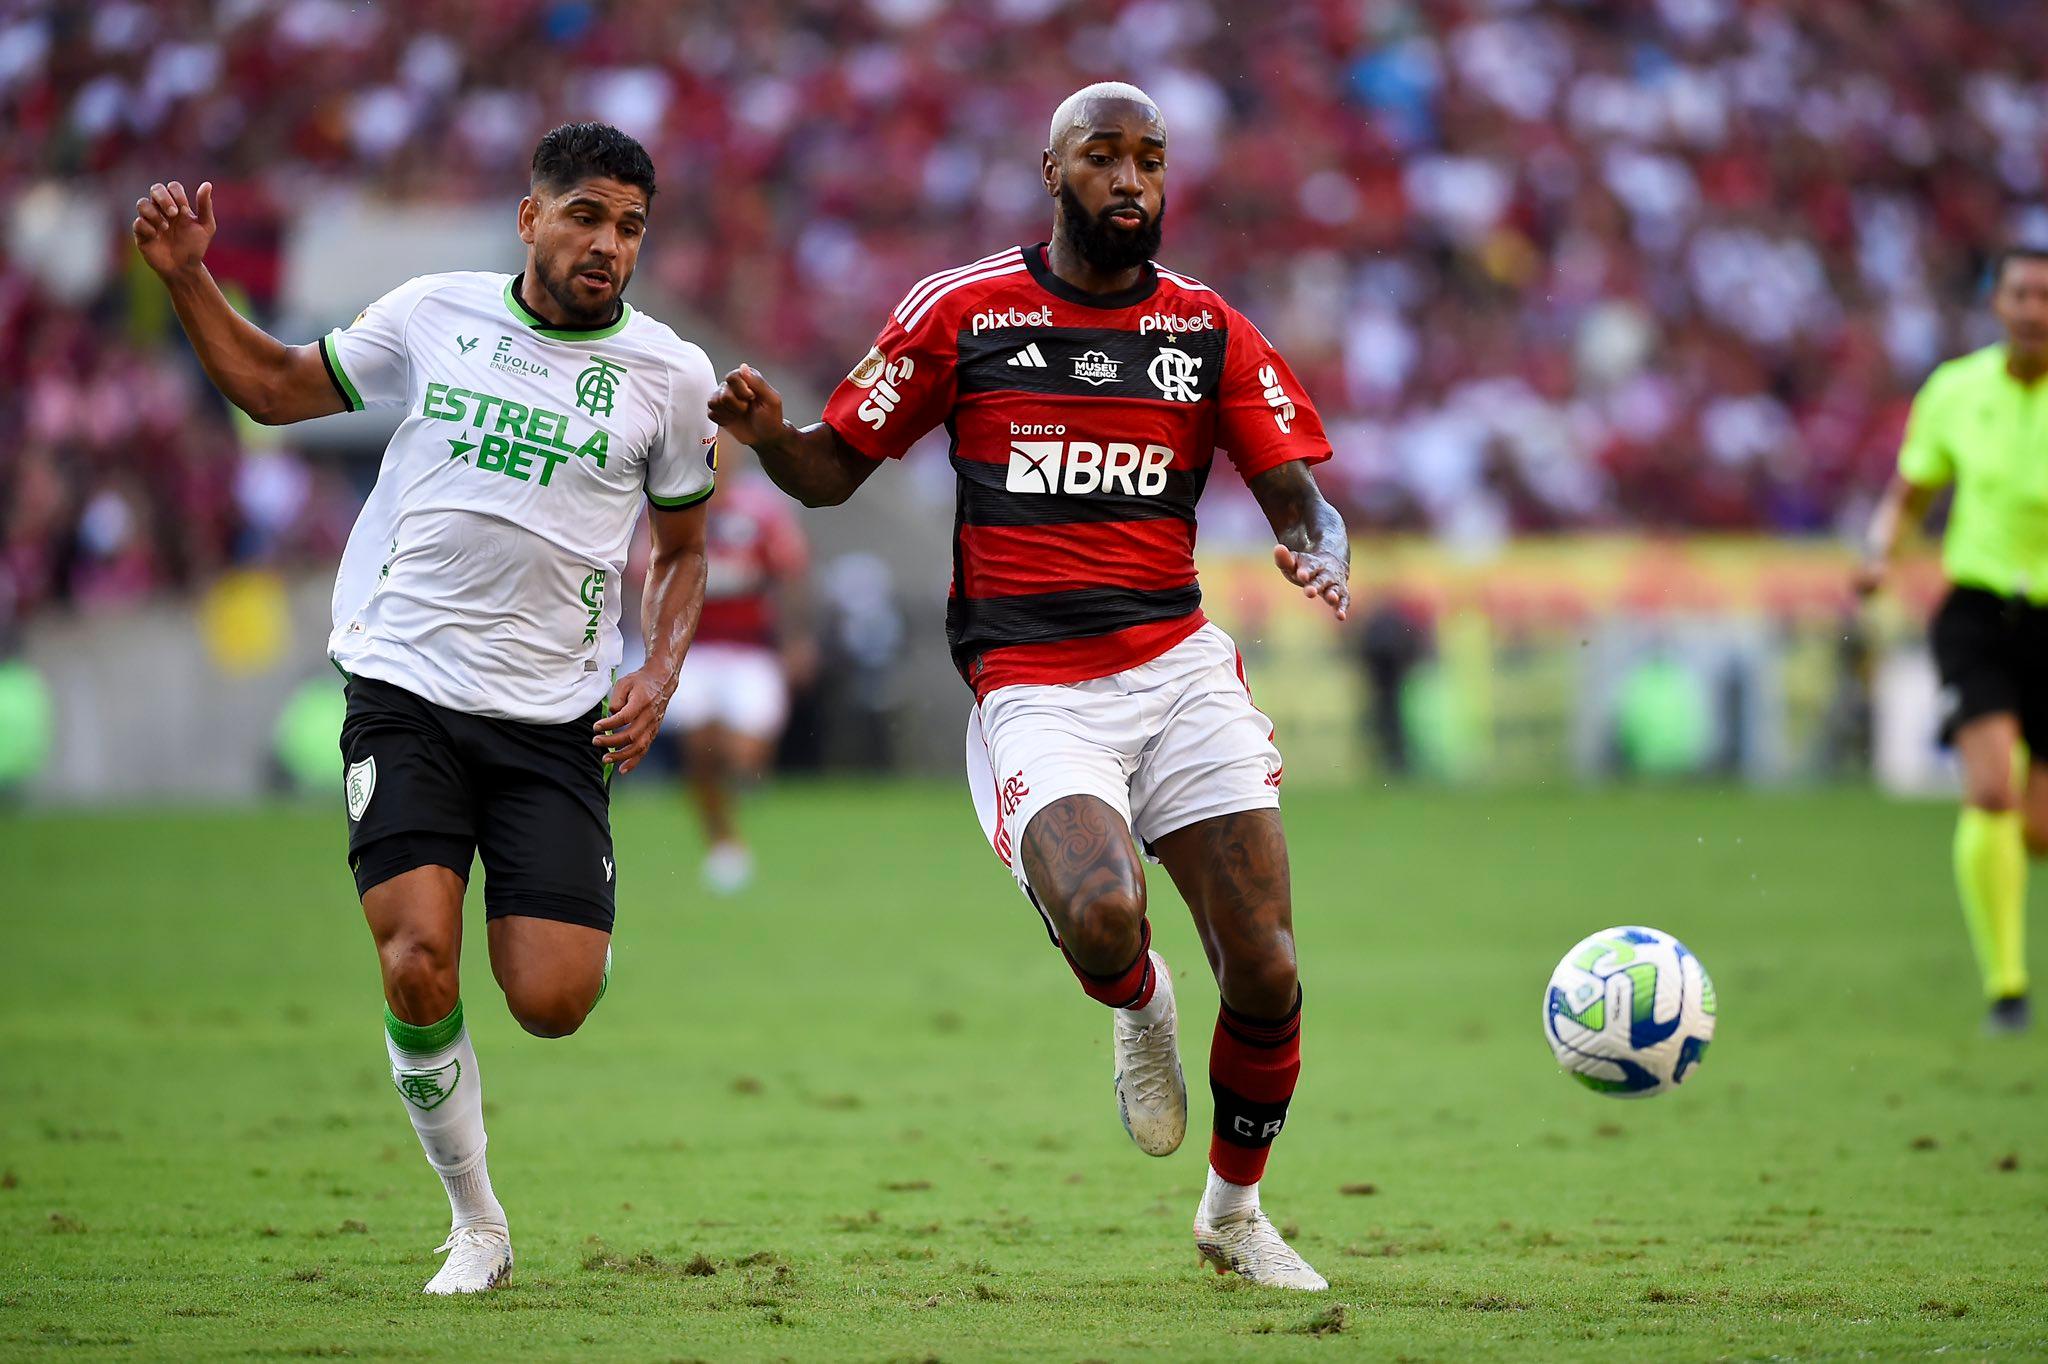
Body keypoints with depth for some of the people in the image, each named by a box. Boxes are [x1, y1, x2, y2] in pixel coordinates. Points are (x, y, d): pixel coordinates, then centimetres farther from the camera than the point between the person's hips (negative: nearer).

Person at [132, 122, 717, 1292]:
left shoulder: (669, 373, 3)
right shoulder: (433, 315, 3)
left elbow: (684, 547, 16)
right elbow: (273, 386, 17)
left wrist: (660, 672, 0)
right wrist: (188, 278, 5)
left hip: (556, 718, 0)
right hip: (406, 693, 0)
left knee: (551, 1004, -10)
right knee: (418, 965, -17)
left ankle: (579, 928, 29)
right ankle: (476, 1220, 3)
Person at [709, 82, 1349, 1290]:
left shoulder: (1209, 330, 8)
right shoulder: (963, 311, 3)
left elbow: (1297, 496, 8)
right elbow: (834, 471, 9)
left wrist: (1321, 554, -16)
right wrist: (769, 433, -14)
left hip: (1179, 664, 3)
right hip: (1031, 688, -3)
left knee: (1266, 972, -6)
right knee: (1102, 920, -31)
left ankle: (1236, 1211, 22)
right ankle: (1141, 1006, 9)